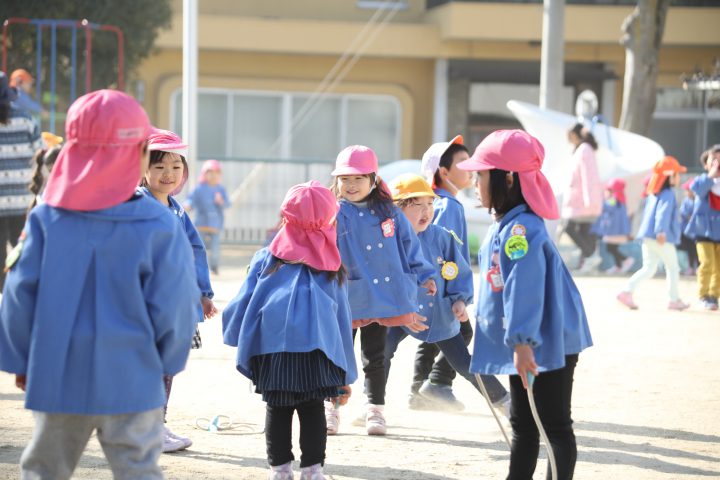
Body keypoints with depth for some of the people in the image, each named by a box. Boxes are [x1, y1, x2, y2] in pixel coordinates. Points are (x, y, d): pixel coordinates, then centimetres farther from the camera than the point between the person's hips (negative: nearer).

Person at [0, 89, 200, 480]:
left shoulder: (45, 220, -5)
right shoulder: (158, 227, -11)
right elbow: (172, 305, -9)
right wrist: (166, 361, 9)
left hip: (57, 376, 2)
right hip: (131, 382, -2)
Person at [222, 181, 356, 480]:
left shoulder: (266, 258, 12)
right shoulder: (332, 267, 16)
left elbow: (244, 301, 10)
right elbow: (342, 318, 18)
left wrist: (232, 335, 29)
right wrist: (346, 375, 22)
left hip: (271, 346, 0)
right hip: (318, 346, 0)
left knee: (277, 408, 7)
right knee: (313, 407, 8)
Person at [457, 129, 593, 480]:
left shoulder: (521, 230, -24)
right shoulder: (504, 227, 10)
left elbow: (524, 289, -30)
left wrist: (522, 342, -33)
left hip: (547, 344, -10)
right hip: (523, 345, 10)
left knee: (555, 426, -3)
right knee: (522, 424, 17)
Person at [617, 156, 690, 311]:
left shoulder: (653, 194, 16)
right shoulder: (668, 194, -12)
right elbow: (663, 213, -26)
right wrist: (661, 231, -37)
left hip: (648, 237, 8)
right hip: (663, 239, -8)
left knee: (649, 268, 8)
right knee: (673, 268, 7)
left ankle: (627, 291, -8)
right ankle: (674, 300, 14)